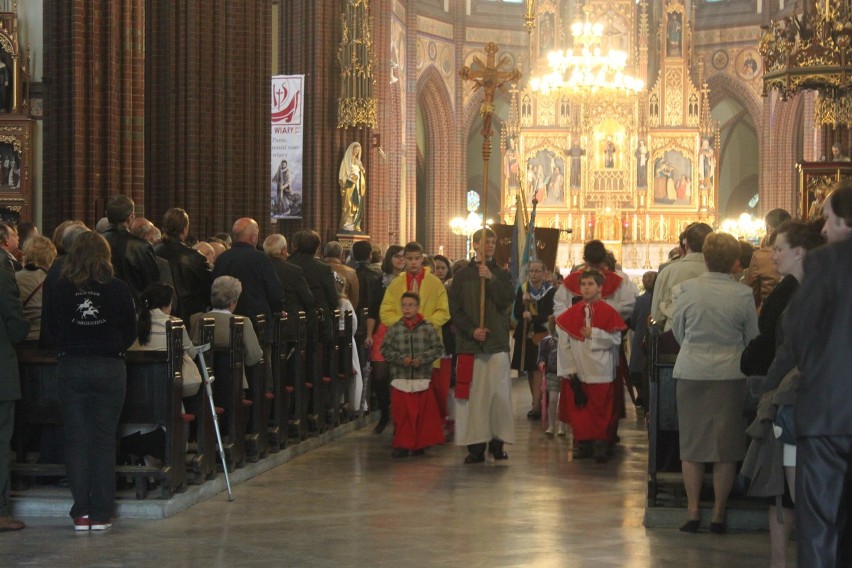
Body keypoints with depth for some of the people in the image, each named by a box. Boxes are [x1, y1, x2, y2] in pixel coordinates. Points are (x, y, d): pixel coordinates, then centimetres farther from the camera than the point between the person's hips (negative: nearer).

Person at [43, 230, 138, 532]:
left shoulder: (59, 289, -4)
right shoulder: (119, 289, -5)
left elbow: (50, 329, 5)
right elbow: (130, 333, 2)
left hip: (70, 368, 1)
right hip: (109, 368, 0)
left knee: (76, 440, 7)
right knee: (104, 441, 5)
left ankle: (80, 513, 6)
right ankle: (101, 513, 5)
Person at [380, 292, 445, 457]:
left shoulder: (428, 328, 0)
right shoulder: (394, 329, 3)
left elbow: (438, 348, 0)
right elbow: (385, 349, 3)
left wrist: (422, 358, -12)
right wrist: (400, 358, -11)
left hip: (423, 380, 0)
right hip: (400, 380, 1)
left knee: (422, 413, 4)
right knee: (401, 413, 1)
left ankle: (419, 444, 15)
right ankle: (402, 445, 9)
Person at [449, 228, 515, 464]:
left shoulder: (502, 274, 11)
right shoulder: (462, 276, 8)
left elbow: (507, 300, -5)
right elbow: (455, 309, 2)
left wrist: (491, 279, -13)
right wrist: (472, 330, -11)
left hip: (497, 341, 1)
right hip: (469, 343, -1)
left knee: (498, 393, -2)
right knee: (472, 394, -3)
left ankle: (497, 442, 6)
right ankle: (475, 445, -1)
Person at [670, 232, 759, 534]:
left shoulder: (686, 289, -6)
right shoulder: (743, 295, -7)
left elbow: (677, 331, 7)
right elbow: (752, 339, 4)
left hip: (691, 372, 1)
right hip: (730, 373, -1)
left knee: (691, 444, 9)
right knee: (726, 444, 7)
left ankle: (692, 512, 9)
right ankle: (719, 513, 10)